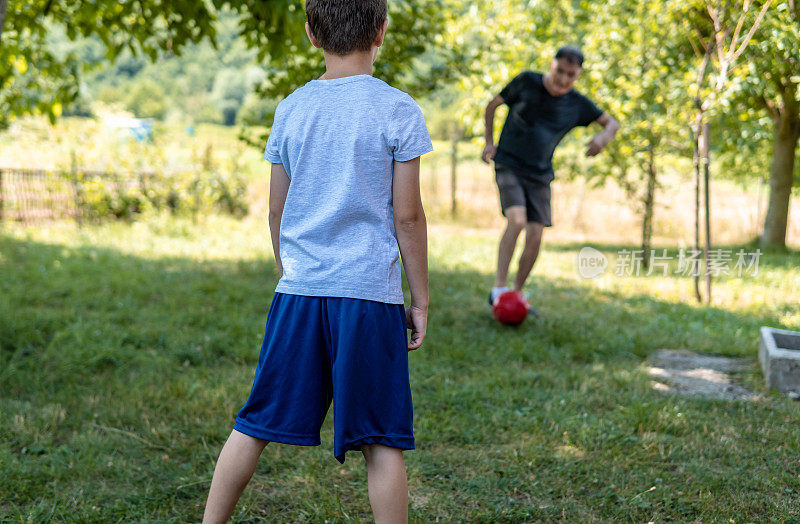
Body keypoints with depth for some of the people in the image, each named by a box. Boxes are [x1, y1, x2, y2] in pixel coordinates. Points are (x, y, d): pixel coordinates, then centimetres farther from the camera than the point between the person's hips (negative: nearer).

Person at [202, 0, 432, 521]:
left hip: (298, 289, 4)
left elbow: (277, 210, 13)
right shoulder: (397, 110, -4)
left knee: (256, 424, 13)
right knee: (382, 441, 3)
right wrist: (420, 300, 4)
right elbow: (407, 215, -4)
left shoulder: (291, 108, 7)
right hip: (370, 289, -3)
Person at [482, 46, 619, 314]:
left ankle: (517, 294, 12)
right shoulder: (526, 82, -6)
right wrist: (489, 142, -1)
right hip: (508, 166, -3)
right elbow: (492, 106, 7)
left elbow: (612, 123, 10)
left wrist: (604, 136, -13)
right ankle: (499, 288, -20)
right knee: (517, 220, -25)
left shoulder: (577, 104, 0)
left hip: (540, 176, 4)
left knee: (535, 236, -5)